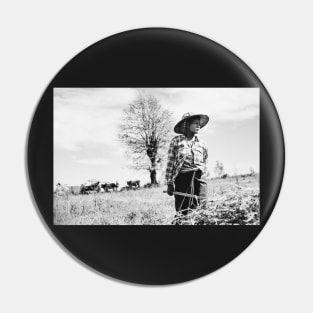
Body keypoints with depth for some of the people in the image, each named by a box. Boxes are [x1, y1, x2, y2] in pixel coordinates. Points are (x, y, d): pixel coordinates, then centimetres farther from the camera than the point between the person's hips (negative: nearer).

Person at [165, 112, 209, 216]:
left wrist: (202, 179, 14)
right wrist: (169, 183, -1)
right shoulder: (176, 141, 6)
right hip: (182, 179, -2)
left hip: (199, 179, 3)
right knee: (182, 212, -3)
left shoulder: (202, 144, 14)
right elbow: (170, 163, 3)